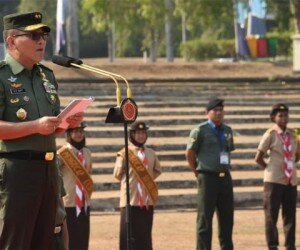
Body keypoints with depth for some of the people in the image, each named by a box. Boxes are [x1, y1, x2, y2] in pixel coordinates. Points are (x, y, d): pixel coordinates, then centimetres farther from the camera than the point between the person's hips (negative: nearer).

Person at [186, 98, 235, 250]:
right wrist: (198, 173, 3)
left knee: (227, 216, 9)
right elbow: (189, 153, -2)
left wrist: (224, 169, 12)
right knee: (205, 217, -4)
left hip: (225, 177, 6)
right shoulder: (200, 131, -6)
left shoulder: (227, 130, 12)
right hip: (208, 178, -6)